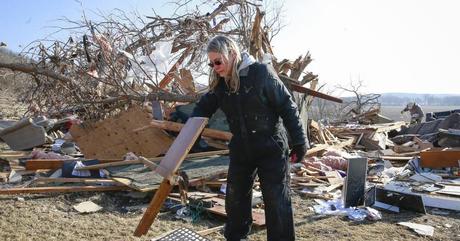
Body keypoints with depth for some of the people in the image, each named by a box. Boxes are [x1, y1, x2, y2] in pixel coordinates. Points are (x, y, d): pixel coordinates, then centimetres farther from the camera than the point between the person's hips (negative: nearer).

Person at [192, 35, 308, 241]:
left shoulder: (261, 72, -16)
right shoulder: (219, 82, 0)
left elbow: (287, 107, -13)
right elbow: (204, 107, 8)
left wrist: (299, 142, -12)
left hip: (271, 148, -5)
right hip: (240, 150, 6)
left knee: (277, 201, 1)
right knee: (235, 198, 16)